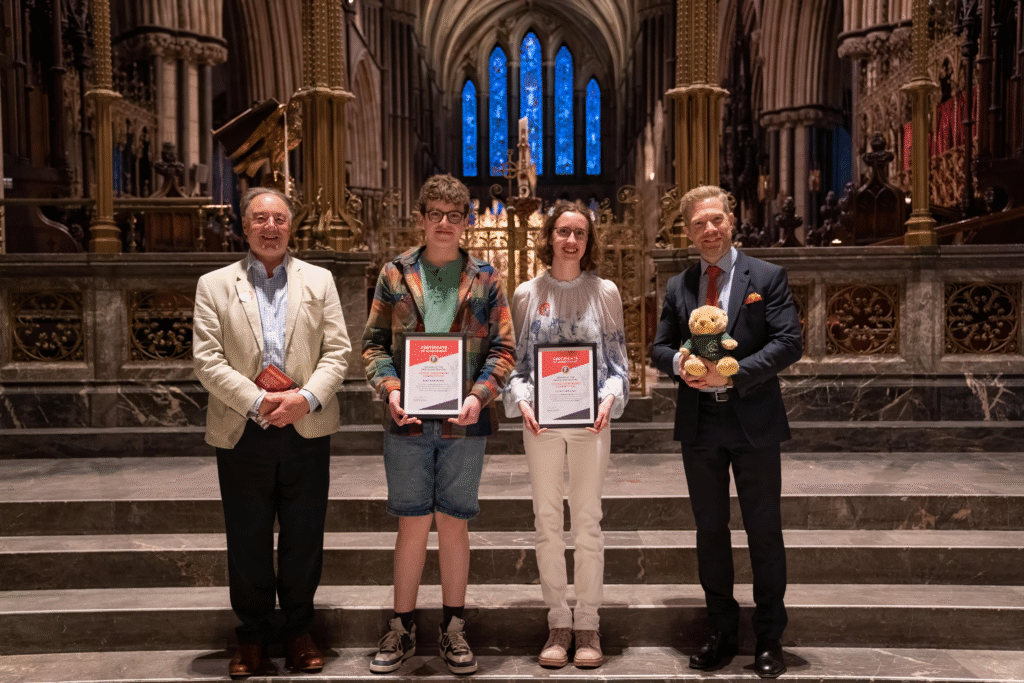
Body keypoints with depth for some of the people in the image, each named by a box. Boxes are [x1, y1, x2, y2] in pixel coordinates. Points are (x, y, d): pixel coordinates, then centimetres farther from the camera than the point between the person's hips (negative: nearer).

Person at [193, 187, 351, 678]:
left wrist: (307, 397, -14)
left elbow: (337, 352, 1)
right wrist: (257, 402, -15)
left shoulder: (320, 281, 8)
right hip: (242, 433, -1)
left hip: (306, 430, 1)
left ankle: (298, 629, 28)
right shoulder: (214, 286, 4)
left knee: (304, 537, 10)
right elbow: (208, 361, -4)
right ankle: (253, 635, 28)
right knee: (248, 540, 10)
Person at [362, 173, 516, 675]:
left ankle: (453, 629, 25)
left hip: (464, 422, 0)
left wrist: (479, 395, -13)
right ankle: (401, 629, 24)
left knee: (454, 523, 9)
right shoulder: (395, 274, 5)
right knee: (412, 522, 8)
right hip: (408, 420, 0)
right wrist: (390, 388, -13)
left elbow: (503, 349, 2)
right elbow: (374, 342, 4)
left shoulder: (484, 279, 5)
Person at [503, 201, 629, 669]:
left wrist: (610, 397, -11)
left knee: (587, 521, 3)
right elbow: (516, 359, 7)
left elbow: (617, 358, 6)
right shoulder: (527, 294, 6)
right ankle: (558, 623, 19)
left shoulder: (605, 292, 5)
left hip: (591, 419, -1)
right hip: (541, 420, 1)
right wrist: (522, 400, -10)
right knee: (547, 521, 5)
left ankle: (587, 624, 17)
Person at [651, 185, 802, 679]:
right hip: (699, 425, 3)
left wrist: (733, 373, -19)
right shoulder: (677, 286, 10)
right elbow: (660, 347, 11)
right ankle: (721, 633, 26)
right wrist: (680, 364, -12)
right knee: (710, 530, 12)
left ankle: (769, 639, 22)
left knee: (765, 531, 6)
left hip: (754, 422, -3)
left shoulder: (767, 277, 0)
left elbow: (789, 343, -8)